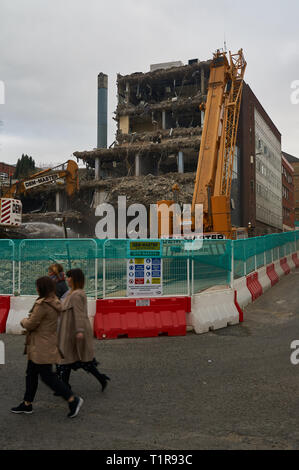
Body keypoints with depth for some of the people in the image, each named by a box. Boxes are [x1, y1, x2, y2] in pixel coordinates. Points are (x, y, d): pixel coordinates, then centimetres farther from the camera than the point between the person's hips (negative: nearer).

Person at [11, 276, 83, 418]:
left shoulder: (42, 305, -23)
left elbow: (31, 324, -19)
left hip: (41, 347, -10)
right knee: (31, 374, 18)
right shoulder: (54, 302, 7)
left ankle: (73, 399, 1)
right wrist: (28, 320, 8)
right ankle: (27, 404, 30)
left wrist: (23, 321, 2)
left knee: (47, 376, -3)